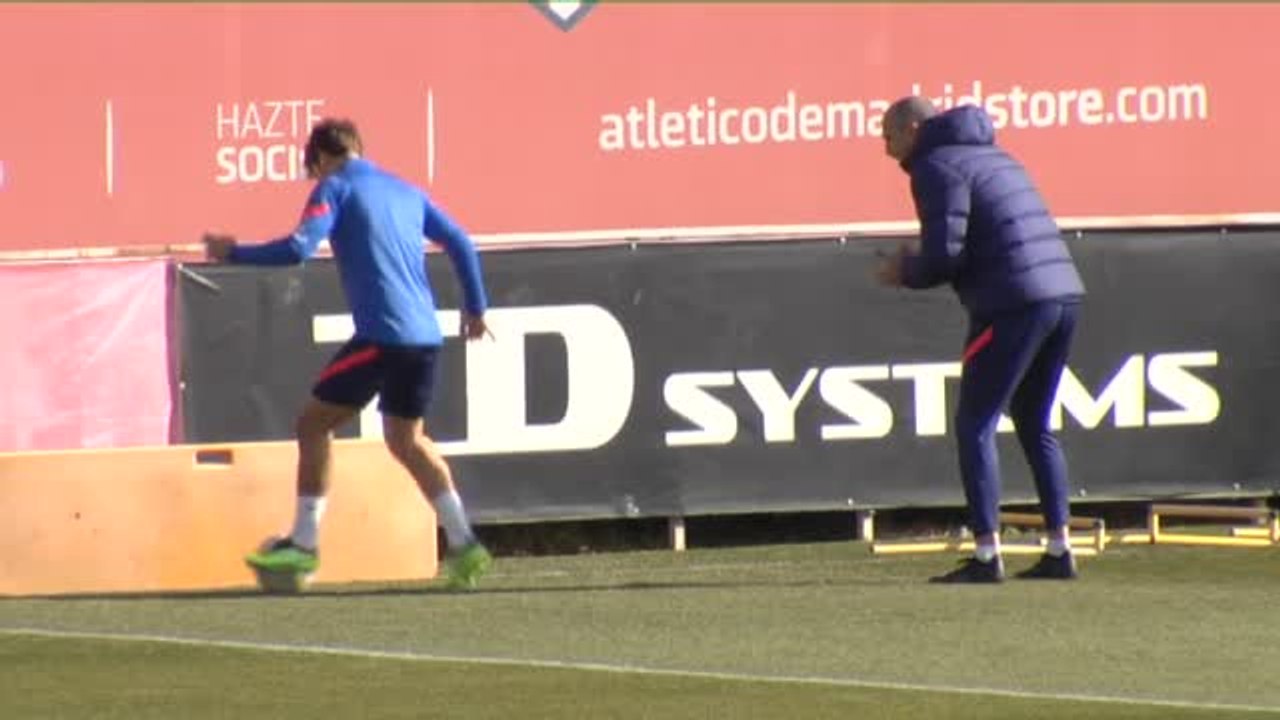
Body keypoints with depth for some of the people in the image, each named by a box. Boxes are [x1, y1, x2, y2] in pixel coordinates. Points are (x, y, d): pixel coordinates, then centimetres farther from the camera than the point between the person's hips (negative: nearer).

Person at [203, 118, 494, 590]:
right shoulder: (404, 191, 20)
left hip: (381, 334, -7)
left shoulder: (335, 188, -1)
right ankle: (463, 547, 15)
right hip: (425, 336, 7)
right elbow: (461, 244, 19)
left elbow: (298, 249, -14)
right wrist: (475, 308, 28)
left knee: (314, 424, 4)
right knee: (406, 438, 22)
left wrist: (233, 254, -3)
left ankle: (303, 546, 1)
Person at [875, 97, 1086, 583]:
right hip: (1065, 295, 8)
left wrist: (904, 273, 6)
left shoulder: (938, 167, -3)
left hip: (1013, 306, -8)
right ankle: (1059, 551, 14)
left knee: (975, 427, -1)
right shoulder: (992, 156, 25)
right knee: (1036, 427, 17)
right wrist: (919, 260, 21)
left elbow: (945, 255, -13)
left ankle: (987, 556, -7)